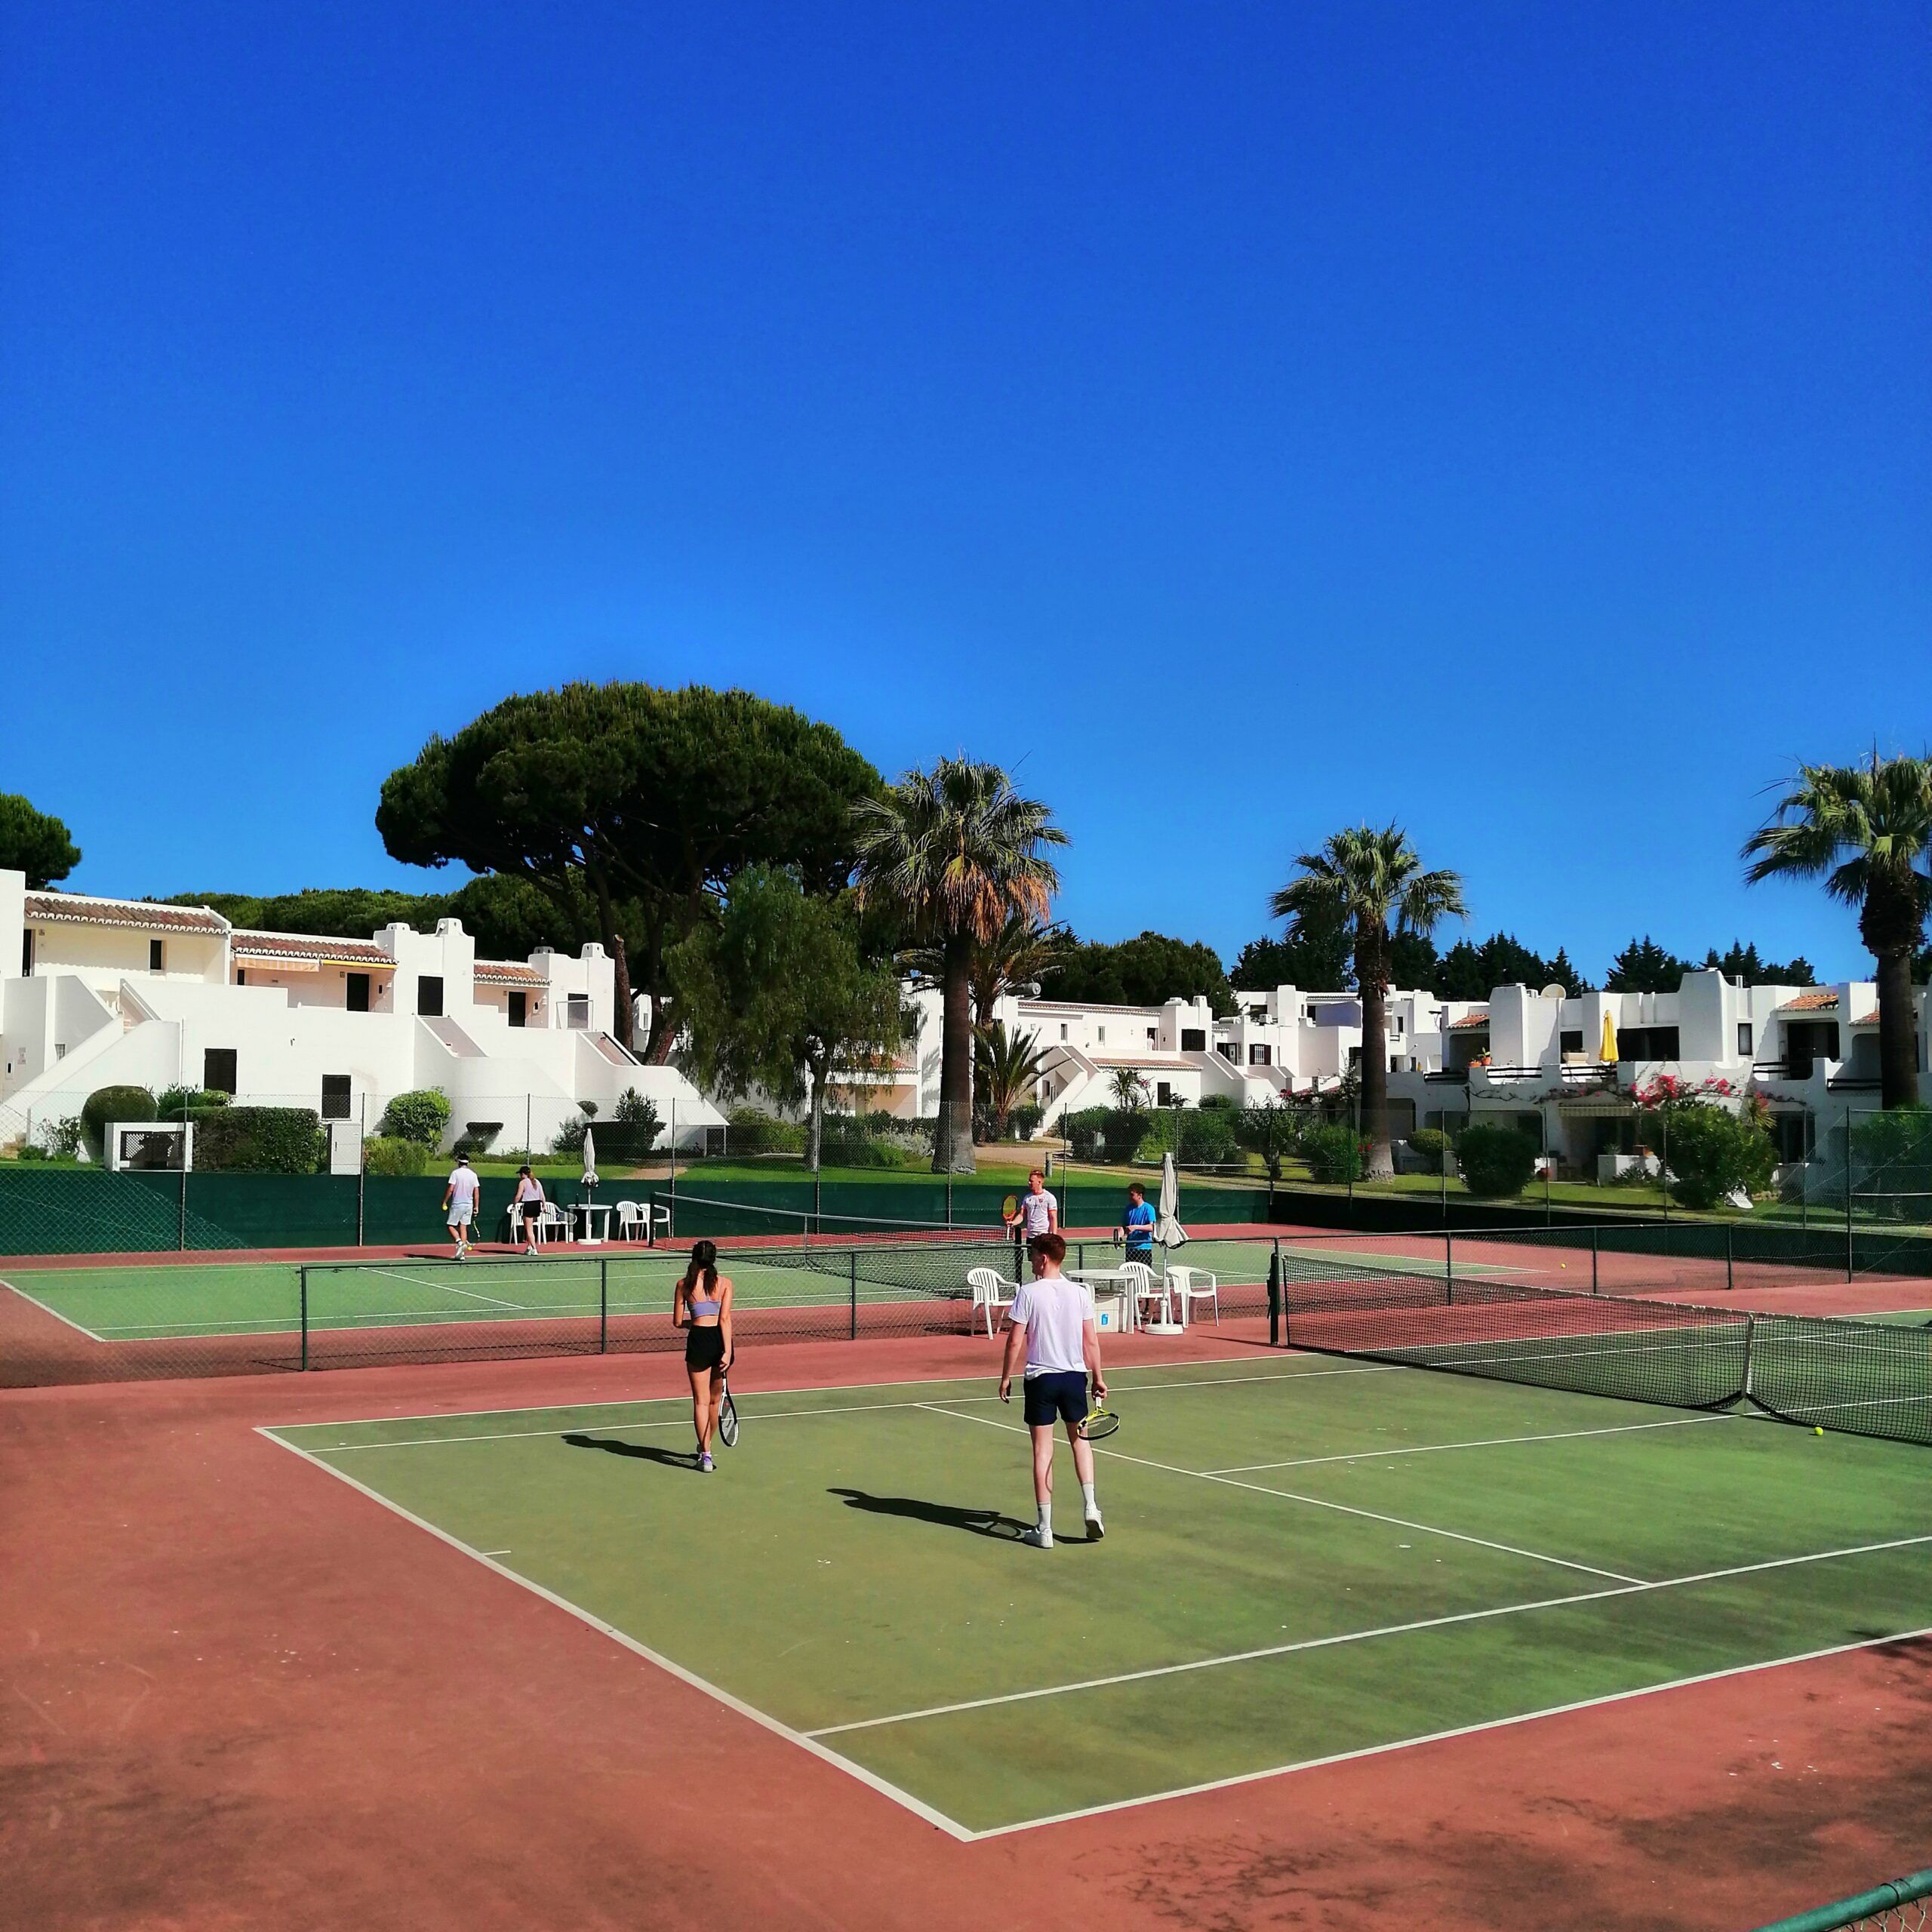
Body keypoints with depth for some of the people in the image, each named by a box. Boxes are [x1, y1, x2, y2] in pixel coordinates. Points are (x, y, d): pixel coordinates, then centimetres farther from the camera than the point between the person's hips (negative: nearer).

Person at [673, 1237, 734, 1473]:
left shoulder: (684, 1285, 2)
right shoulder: (724, 1282, 0)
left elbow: (677, 1322, 5)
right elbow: (725, 1318, -8)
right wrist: (727, 1352, -11)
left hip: (698, 1340, -1)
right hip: (721, 1340, 1)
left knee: (701, 1400, 4)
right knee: (715, 1399, 18)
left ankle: (705, 1455, -1)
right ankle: (706, 1447, 34)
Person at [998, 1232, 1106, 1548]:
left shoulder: (1028, 1292, -9)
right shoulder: (1080, 1293, 0)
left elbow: (1015, 1341, -9)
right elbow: (1092, 1340, 2)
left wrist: (1006, 1377, 1)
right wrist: (1098, 1377, 12)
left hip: (1040, 1379, -3)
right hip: (1075, 1376, 3)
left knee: (1042, 1451, 3)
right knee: (1080, 1440, 21)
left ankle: (1044, 1529, 6)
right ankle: (1090, 1505, 8)